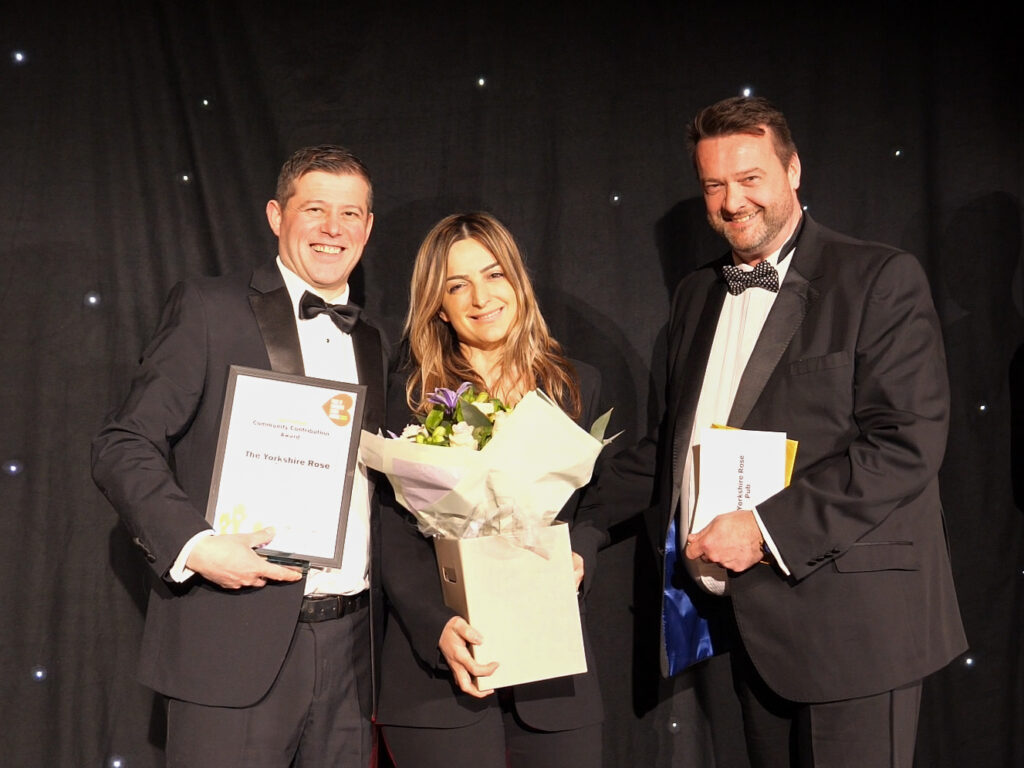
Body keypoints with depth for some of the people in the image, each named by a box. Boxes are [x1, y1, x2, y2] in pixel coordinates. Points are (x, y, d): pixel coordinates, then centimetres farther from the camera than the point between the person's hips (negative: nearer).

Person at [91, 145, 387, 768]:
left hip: (348, 646, 5)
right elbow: (124, 448, -6)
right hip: (236, 646, -5)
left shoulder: (373, 344, 16)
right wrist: (194, 544, -20)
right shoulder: (210, 309, -2)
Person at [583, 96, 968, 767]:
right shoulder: (698, 295, 15)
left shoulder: (881, 279, -6)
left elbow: (908, 443, -15)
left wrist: (767, 528, -19)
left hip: (849, 622, -6)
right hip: (751, 627, 6)